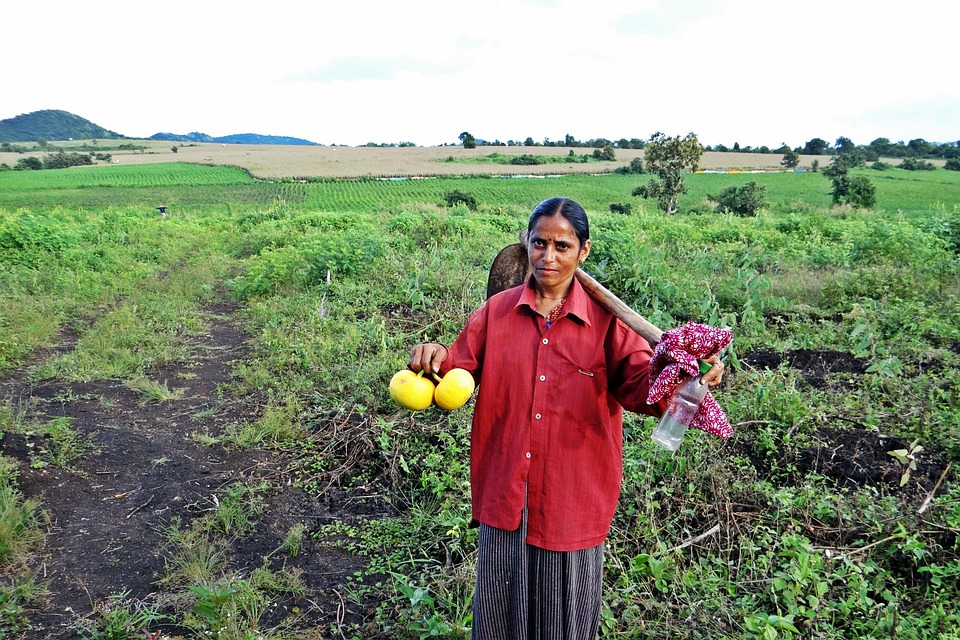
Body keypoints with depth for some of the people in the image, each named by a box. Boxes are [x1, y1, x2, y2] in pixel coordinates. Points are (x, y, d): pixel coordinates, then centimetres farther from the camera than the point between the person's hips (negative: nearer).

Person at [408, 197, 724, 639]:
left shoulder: (606, 320, -5)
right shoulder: (497, 312, 1)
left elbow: (639, 385, -14)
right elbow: (460, 374, -1)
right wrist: (438, 360, -24)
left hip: (573, 498, -2)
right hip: (504, 495, 2)